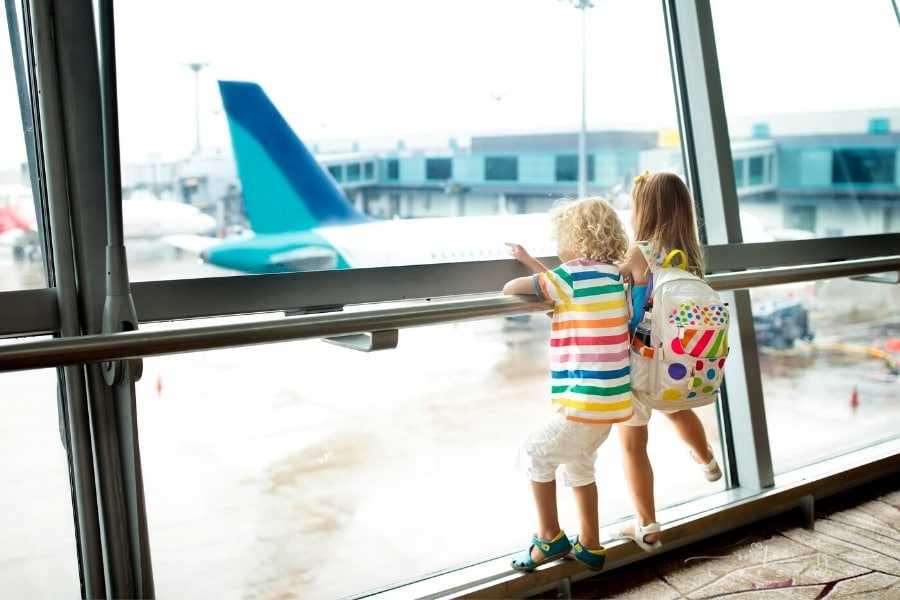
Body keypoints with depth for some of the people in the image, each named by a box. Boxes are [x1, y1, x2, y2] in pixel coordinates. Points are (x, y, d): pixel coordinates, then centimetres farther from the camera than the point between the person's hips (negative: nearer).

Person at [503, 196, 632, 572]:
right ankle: (590, 546, 31)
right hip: (612, 398, 9)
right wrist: (529, 261, 26)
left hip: (586, 400, -9)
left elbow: (514, 287, -13)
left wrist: (518, 279, 9)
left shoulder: (574, 273, -14)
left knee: (535, 456, 7)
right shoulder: (611, 274, 10)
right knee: (577, 463, 24)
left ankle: (550, 538, 15)